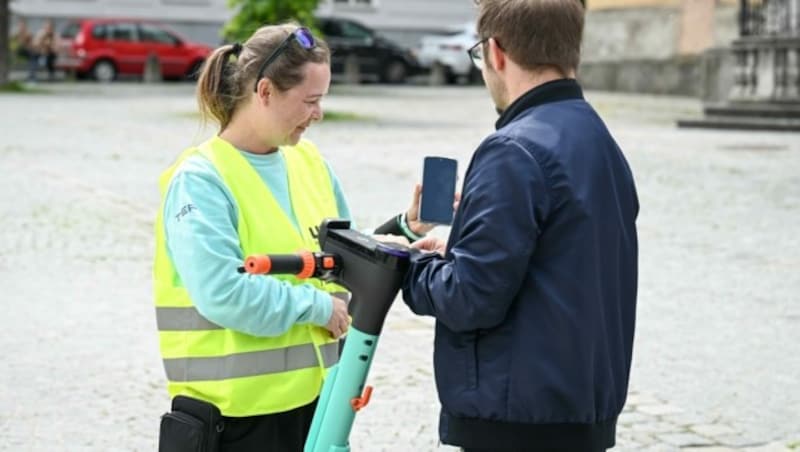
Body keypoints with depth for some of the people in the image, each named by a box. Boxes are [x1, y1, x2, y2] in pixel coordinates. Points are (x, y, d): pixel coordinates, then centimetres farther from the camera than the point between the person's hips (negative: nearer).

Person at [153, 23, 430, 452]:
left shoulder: (309, 161, 9)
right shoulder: (200, 180, -13)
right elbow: (222, 294, -24)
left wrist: (402, 231, 2)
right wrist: (316, 305, -16)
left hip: (311, 400, 7)